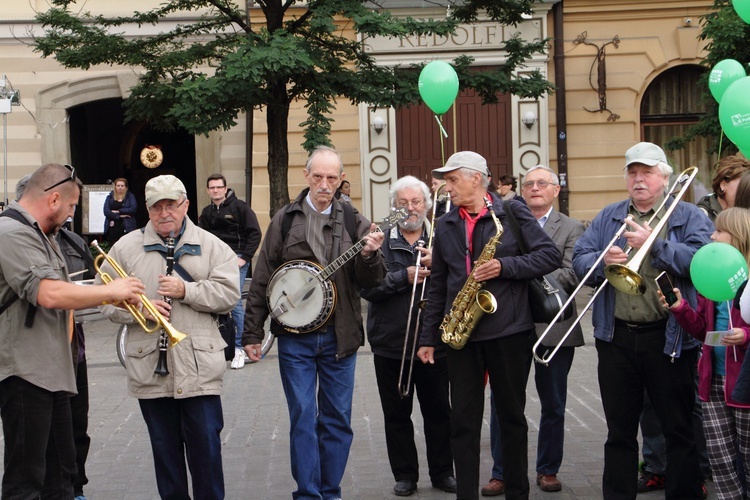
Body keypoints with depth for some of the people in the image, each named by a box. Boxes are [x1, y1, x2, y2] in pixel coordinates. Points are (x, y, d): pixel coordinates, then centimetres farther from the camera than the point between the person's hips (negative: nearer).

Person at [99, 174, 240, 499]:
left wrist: (186, 290, -14)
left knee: (206, 444, 1)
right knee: (164, 446, 10)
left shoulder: (211, 246, 6)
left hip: (199, 368, -1)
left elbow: (229, 293, -4)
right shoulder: (126, 248, 7)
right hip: (149, 366, 1)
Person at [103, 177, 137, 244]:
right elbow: (106, 211, 0)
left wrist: (118, 211, -7)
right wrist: (119, 216, -9)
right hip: (112, 228, 2)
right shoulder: (110, 197, 13)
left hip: (127, 228, -2)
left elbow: (133, 209, -6)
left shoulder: (130, 196, 10)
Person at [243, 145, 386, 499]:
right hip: (295, 337, -1)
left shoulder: (352, 222, 3)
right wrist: (252, 332, 1)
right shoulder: (285, 220, 1)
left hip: (339, 335, 1)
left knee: (338, 418, 8)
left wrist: (369, 255, -21)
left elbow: (369, 283, 0)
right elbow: (262, 280, 3)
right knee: (302, 418, -1)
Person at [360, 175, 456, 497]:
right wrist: (404, 277, -19)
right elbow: (366, 287, -12)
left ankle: (442, 472, 23)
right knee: (397, 414, 8)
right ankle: (404, 475, 20)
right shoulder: (381, 241, 0)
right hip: (391, 343, -1)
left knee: (439, 411, 9)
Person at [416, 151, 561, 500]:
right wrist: (428, 337, 11)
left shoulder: (513, 213, -1)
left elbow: (551, 256, -6)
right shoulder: (445, 226, 11)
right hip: (460, 333, 3)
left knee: (512, 415, 8)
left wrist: (505, 267, -18)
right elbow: (438, 285, 14)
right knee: (463, 419, 3)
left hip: (509, 331, -3)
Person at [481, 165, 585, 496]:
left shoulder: (571, 229, 4)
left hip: (553, 327, -1)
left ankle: (548, 469, 22)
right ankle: (501, 472, 12)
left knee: (553, 404, 9)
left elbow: (571, 274, -9)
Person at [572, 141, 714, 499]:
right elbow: (579, 261, 6)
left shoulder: (689, 217, 3)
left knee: (679, 430, 5)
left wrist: (655, 244, -21)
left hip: (668, 340, -3)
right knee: (619, 432, 12)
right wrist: (602, 261, -14)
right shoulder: (607, 218, 14)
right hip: (616, 338, 3)